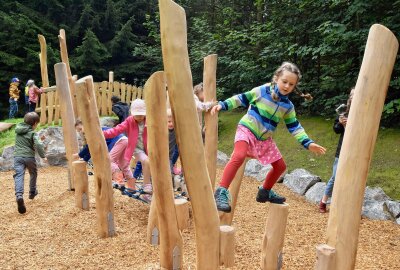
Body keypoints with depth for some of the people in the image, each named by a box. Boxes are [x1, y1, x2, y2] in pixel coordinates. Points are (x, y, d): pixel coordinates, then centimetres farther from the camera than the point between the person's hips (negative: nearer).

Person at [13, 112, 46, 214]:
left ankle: (19, 195, -34)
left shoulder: (18, 129, 12)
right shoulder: (32, 133, -5)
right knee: (33, 173, 24)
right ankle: (32, 192, 37)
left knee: (19, 176, -11)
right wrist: (43, 156, -8)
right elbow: (37, 145, -19)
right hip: (29, 157, -3)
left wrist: (38, 139, 26)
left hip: (18, 156, 3)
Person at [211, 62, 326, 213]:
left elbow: (295, 127, 4)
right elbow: (242, 98, -4)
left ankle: (265, 192, 34)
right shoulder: (262, 91, -11)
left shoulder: (288, 106, 1)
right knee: (239, 156, -34)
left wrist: (308, 143, -6)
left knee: (280, 166, 12)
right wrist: (223, 105, -13)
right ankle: (221, 192, -32)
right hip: (246, 130, -6)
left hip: (265, 139, 7)